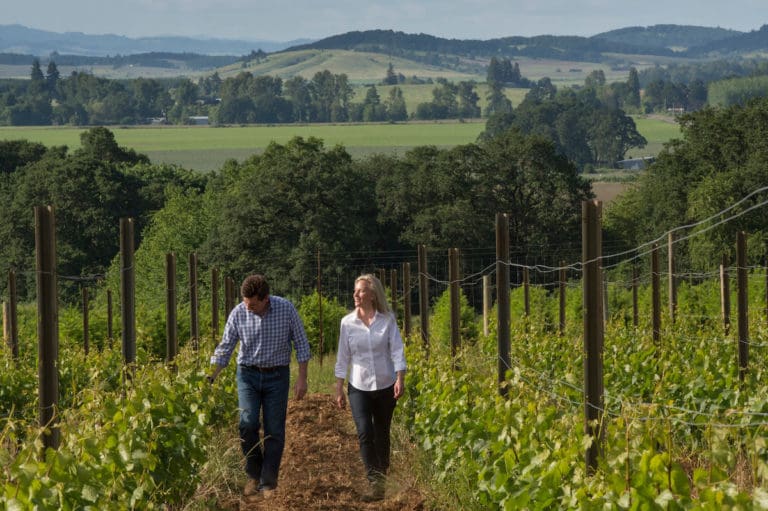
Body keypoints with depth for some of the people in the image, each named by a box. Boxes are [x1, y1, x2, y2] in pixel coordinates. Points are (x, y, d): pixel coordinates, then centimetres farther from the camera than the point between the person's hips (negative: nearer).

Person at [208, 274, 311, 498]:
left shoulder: (286, 309, -11)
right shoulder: (238, 313, -10)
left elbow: (301, 344, -3)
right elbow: (224, 348, -4)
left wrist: (302, 379, -6)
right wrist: (210, 378, -14)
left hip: (277, 376, 0)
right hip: (248, 374, 0)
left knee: (274, 431, -1)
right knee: (248, 424, -14)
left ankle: (268, 483, 7)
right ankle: (254, 475, 6)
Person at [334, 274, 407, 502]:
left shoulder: (387, 320, -4)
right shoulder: (347, 322, 0)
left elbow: (397, 350, -6)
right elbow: (343, 357, 6)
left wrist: (400, 379, -19)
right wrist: (339, 389, 6)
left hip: (385, 386, 0)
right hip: (359, 388, 0)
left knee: (382, 434, 10)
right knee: (365, 433, -15)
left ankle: (383, 475, 27)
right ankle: (374, 484, -17)